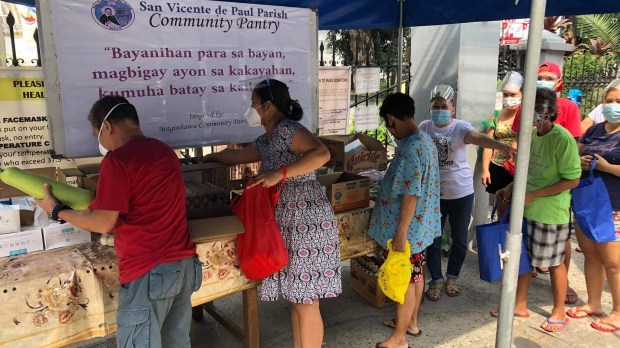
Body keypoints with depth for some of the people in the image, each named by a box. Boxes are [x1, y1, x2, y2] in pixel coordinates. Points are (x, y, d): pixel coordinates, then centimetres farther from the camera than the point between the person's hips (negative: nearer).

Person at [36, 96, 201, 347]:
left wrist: (57, 211, 3)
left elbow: (103, 224, -12)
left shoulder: (117, 160, -12)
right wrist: (101, 199, 23)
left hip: (150, 272, -8)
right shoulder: (165, 151, 13)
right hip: (186, 264, 8)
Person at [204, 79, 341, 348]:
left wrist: (280, 173, -28)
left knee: (306, 302, 0)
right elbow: (240, 156, 34)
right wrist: (212, 157, 46)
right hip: (289, 225, 9)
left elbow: (322, 153, -27)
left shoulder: (287, 129, -12)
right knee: (296, 299, 17)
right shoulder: (266, 140, 16)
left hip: (306, 223, -9)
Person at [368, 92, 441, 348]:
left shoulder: (409, 148, -25)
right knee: (415, 275, 20)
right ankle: (411, 322, 37)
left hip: (407, 228, -9)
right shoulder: (426, 141, 6)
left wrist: (400, 232, -22)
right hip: (422, 225, 9)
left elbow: (411, 194, -27)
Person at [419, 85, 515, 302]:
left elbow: (476, 137, -36)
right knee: (433, 240, 7)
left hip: (461, 193, -1)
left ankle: (452, 277, 34)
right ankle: (436, 280, 26)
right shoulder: (424, 127, -4)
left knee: (459, 239, 11)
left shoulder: (460, 127, -15)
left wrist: (499, 145, -56)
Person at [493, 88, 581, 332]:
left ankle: (559, 312, 30)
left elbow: (572, 180, -18)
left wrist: (534, 195, -21)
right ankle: (520, 305, 32)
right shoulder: (532, 134, 3)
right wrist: (511, 188, 5)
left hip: (551, 213, -7)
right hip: (526, 208, 7)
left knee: (554, 263, 10)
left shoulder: (562, 138, -19)